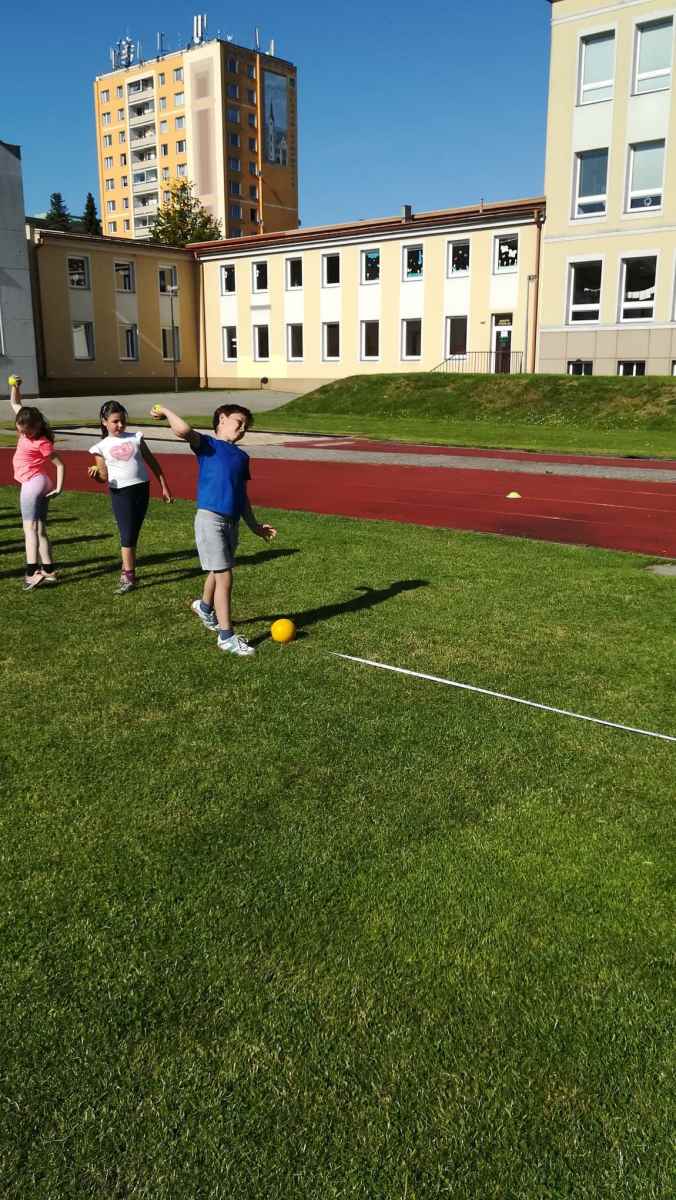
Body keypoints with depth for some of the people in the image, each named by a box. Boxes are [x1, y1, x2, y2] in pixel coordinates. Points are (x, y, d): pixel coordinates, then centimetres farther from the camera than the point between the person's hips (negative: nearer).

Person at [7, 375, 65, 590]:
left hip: (33, 484, -9)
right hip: (40, 483, 9)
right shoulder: (27, 427, 7)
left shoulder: (42, 443, -14)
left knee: (30, 528, -12)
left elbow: (60, 464, -13)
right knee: (40, 529, 8)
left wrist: (59, 488, -16)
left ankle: (32, 572, -20)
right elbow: (15, 404, 19)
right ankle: (48, 571, 9)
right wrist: (14, 386, 5)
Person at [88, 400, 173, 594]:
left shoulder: (135, 438, 6)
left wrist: (164, 487, 11)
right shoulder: (101, 447, 2)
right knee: (127, 535, -5)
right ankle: (128, 577, 2)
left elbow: (152, 463, 11)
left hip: (142, 489, 2)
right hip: (121, 493, -2)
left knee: (133, 534, 9)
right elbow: (104, 477, 1)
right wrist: (95, 474, -22)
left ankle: (127, 569, 21)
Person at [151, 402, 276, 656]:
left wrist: (254, 526, 23)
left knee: (218, 572, 23)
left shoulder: (242, 457, 18)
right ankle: (226, 637, 2)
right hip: (210, 519, -7)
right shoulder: (207, 444, 0)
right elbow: (184, 430, -21)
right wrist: (165, 411, -4)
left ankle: (205, 607, 52)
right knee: (224, 577, -7)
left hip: (232, 522, 7)